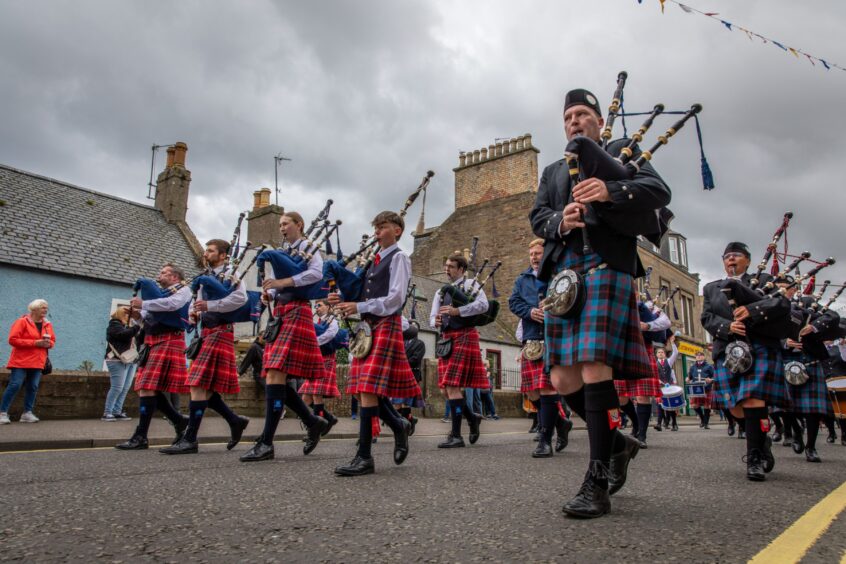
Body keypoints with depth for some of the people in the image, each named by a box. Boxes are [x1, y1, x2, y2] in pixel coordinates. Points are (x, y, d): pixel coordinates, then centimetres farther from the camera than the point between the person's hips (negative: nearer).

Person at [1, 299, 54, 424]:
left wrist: (48, 343, -6)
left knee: (33, 387, 3)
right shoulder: (22, 321, -7)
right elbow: (13, 339, -15)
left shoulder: (47, 324, 11)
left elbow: (53, 341, 20)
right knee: (15, 385, -9)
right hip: (21, 361, -5)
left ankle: (27, 413, 10)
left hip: (37, 362, 6)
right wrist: (35, 343, -20)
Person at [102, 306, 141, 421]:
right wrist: (138, 327, -21)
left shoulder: (127, 326, 25)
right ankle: (107, 413, -7)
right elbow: (124, 334, -19)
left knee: (125, 388, 2)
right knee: (117, 388, -11)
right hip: (118, 361, -8)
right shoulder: (114, 325, 1)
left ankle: (117, 412, 5)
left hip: (131, 361, 8)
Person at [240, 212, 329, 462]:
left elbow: (317, 273, -17)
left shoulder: (308, 248, 1)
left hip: (296, 313, -9)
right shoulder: (283, 252, 23)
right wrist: (269, 293, 1)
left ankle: (266, 443, -14)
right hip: (279, 314, 9)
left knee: (276, 374, -16)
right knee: (275, 376, 3)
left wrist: (284, 282, -22)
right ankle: (314, 422, 16)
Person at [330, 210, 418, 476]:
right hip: (366, 327, 8)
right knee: (363, 389, 6)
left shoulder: (398, 258, -1)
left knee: (368, 389, -12)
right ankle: (399, 425, 27)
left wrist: (358, 307, -16)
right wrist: (343, 300, 0)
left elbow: (394, 298, -12)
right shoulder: (373, 261, 21)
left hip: (386, 325, -8)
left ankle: (364, 457, -6)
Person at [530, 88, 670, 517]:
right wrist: (560, 222, -9)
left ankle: (597, 483, -11)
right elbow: (537, 218, 16)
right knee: (563, 380, -2)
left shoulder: (621, 152, 17)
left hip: (606, 267, -5)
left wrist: (610, 191, -20)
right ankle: (617, 443, 22)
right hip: (562, 273, 5)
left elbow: (658, 191, 0)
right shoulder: (553, 171, 30)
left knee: (595, 368, -17)